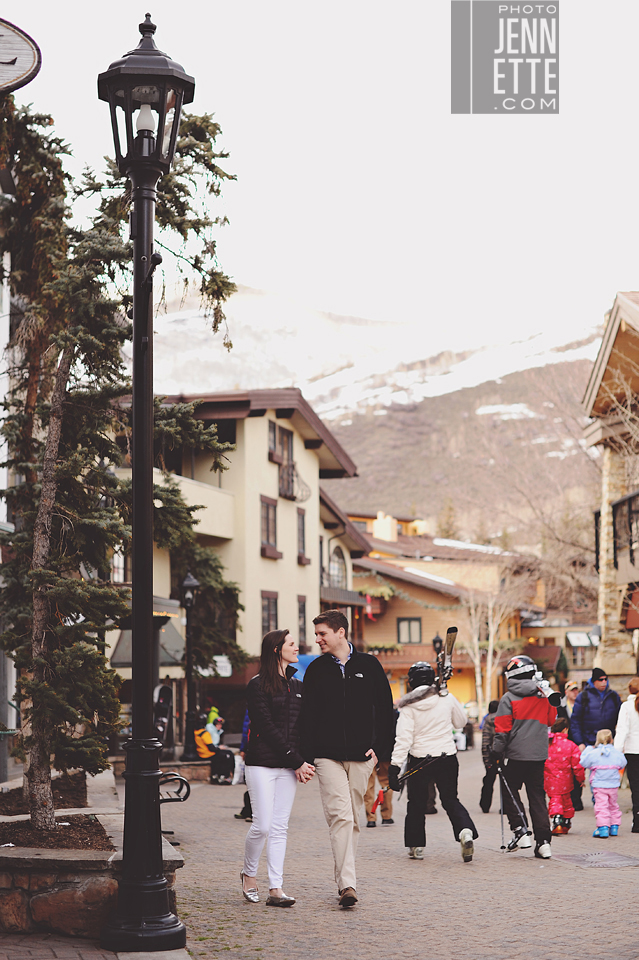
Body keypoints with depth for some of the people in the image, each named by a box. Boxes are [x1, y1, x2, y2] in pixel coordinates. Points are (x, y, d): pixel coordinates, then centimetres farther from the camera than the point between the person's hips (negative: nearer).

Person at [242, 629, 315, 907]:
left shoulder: (296, 687, 15)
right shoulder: (257, 686, -5)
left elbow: (302, 727, 12)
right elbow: (267, 727, -11)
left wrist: (301, 764, -4)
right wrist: (297, 761, -13)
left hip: (288, 767, 5)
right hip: (262, 764, -5)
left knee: (280, 828, 3)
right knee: (262, 825, -7)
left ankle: (275, 889, 3)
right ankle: (249, 874, 17)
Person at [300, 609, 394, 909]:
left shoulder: (368, 665, 5)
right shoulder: (316, 670, 6)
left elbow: (385, 709, 9)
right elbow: (307, 715, 6)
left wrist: (379, 749, 1)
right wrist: (306, 756, -3)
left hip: (361, 756, 1)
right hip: (327, 756, -1)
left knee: (352, 819, 7)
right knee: (340, 816, -13)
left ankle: (344, 880, 17)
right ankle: (347, 884, -17)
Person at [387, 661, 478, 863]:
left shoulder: (409, 706, -9)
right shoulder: (447, 698, -3)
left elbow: (404, 738, -14)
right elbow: (461, 721, 13)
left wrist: (395, 766, -14)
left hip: (419, 760, -2)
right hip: (447, 759, 2)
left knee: (416, 803, 14)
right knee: (451, 800, 12)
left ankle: (416, 846, 20)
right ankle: (465, 832, -13)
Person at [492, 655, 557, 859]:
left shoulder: (508, 698, -7)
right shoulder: (543, 697, 5)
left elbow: (502, 729, -9)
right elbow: (551, 720, 21)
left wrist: (496, 753, -2)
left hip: (517, 754, -4)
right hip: (539, 754, 4)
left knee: (509, 791, 13)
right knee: (537, 796, 7)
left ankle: (520, 831, 1)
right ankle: (543, 841, 1)